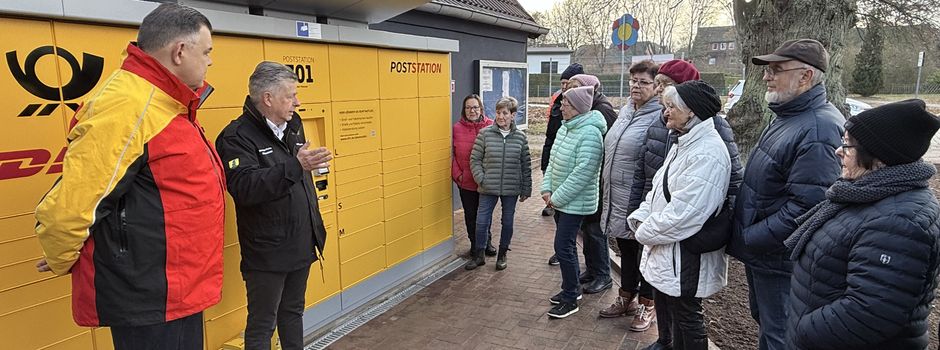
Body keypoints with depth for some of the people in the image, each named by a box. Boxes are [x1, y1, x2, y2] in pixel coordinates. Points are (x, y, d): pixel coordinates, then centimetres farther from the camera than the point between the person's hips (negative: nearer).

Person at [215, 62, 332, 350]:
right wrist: (295, 167, -39)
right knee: (262, 325, 6)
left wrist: (316, 227, 19)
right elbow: (244, 188, -31)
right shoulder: (237, 136, -15)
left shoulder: (293, 125, 9)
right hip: (266, 253, -7)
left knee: (293, 313, 21)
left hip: (301, 246, 7)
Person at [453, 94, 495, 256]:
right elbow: (452, 154, 1)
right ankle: (475, 244, 29)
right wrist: (457, 174, -7)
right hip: (466, 181, 1)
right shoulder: (457, 128, -2)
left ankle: (486, 242, 33)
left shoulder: (491, 127, -5)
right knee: (470, 214, 12)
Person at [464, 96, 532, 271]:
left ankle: (502, 255, 31)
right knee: (481, 222, 4)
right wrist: (481, 179, -10)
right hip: (488, 188, -1)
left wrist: (526, 189, 4)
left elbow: (526, 165, 4)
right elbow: (475, 159, 0)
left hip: (511, 189, 1)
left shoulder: (520, 137, -1)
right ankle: (478, 256, 22)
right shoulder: (485, 133, -5)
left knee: (507, 222, 12)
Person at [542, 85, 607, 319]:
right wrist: (547, 188, 2)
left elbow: (582, 173, -25)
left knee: (563, 248, -5)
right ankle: (572, 288, 34)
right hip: (560, 200, 9)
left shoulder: (590, 133, -20)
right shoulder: (565, 128, 8)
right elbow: (553, 161, 14)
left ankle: (570, 300, 9)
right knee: (567, 245, 18)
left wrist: (557, 197, -19)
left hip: (575, 202, -9)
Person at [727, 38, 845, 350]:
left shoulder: (818, 131, -26)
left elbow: (806, 208, -31)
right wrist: (744, 236, 13)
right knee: (763, 319, 26)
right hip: (761, 252, 10)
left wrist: (748, 239, -22)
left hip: (780, 261, -9)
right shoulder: (787, 117, 7)